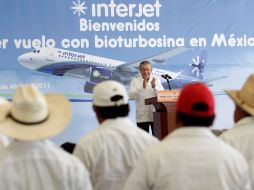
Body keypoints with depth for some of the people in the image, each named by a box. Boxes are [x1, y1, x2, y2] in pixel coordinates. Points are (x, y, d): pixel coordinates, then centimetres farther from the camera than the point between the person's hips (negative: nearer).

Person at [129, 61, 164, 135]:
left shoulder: (156, 80, 8)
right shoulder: (135, 81, 4)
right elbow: (132, 96, -9)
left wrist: (154, 86, -22)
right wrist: (142, 88, -22)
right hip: (141, 117, -1)